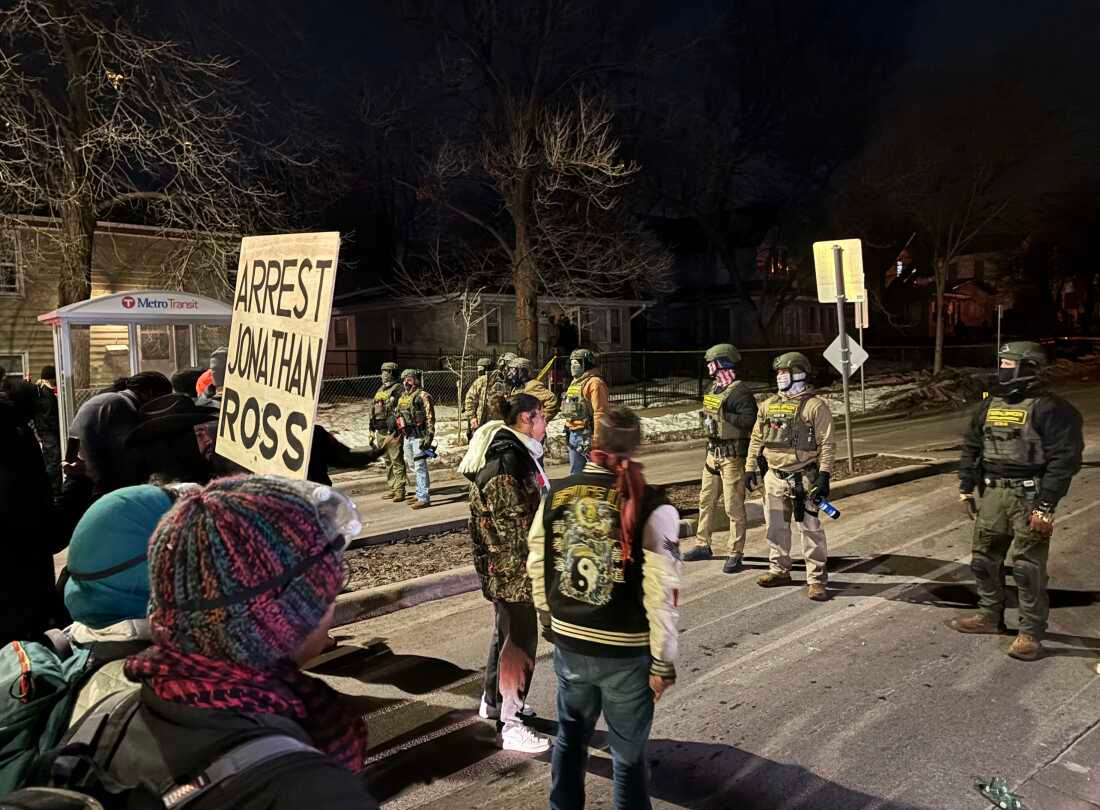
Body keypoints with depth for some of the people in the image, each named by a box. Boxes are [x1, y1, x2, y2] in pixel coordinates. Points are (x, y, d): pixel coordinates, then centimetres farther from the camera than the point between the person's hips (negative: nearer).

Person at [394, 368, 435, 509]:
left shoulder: (423, 396, -9)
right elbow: (398, 417, 25)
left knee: (420, 467, -7)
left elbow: (430, 418, -14)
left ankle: (424, 498, -3)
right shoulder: (402, 398, 17)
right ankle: (421, 494, 26)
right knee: (413, 465, 15)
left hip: (418, 436, -9)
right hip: (407, 437, 9)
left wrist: (429, 437, -21)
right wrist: (399, 434, 21)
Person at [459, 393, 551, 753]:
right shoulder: (507, 458, -22)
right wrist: (524, 568, -20)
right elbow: (507, 520, -23)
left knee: (506, 631, 23)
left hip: (511, 563, 11)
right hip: (511, 565, -11)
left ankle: (492, 701, 40)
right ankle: (510, 725, 9)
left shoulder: (519, 452, 10)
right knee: (521, 640, -2)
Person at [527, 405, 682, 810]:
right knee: (628, 753, 16)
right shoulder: (652, 507, -19)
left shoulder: (556, 495, -6)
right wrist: (663, 661, -7)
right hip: (627, 652, -3)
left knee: (570, 736, 25)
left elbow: (537, 568, 3)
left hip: (569, 643, 4)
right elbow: (662, 593, -19)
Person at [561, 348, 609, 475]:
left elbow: (600, 412, -21)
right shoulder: (575, 382, 17)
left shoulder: (594, 383, -14)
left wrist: (596, 439, -24)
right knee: (575, 472, 17)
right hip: (573, 435, 9)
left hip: (586, 435, -9)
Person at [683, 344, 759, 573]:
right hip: (713, 453, 9)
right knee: (706, 501, 16)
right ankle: (703, 546, 29)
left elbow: (750, 420, -26)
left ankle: (735, 554, 5)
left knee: (734, 507, -3)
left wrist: (723, 416, -26)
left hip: (732, 456, -9)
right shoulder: (714, 389, 12)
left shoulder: (739, 392, -16)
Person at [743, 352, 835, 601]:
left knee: (810, 528, -2)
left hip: (803, 479, -6)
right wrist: (750, 468, 11)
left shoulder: (815, 406, -6)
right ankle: (779, 571, 28)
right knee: (776, 527, 14)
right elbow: (756, 439, 16)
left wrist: (824, 475, -15)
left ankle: (816, 579, 6)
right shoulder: (769, 405, 12)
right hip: (773, 477, 6)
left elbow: (826, 443, -9)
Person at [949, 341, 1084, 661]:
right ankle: (989, 616, 31)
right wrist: (966, 489, 11)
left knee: (1028, 567, -2)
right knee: (984, 558, 14)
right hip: (991, 494, 7)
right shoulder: (990, 405, 10)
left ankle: (1030, 632, 11)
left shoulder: (1049, 409, -12)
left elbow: (1064, 460, -16)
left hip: (1029, 497, -7)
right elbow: (971, 448, 16)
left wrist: (1046, 507, -19)